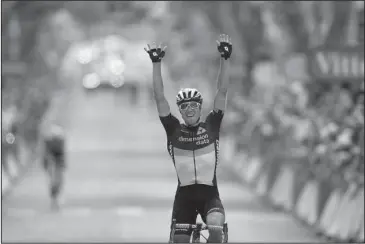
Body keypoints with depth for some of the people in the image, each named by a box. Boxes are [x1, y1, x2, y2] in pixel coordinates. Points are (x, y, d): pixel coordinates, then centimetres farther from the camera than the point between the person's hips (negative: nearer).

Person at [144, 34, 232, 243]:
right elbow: (159, 98, -5)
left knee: (216, 225, -32)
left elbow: (222, 92, -5)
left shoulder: (211, 126, 2)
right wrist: (156, 63, -12)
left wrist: (225, 59, -14)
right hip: (184, 196, 1)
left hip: (209, 194, -1)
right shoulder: (174, 130, 2)